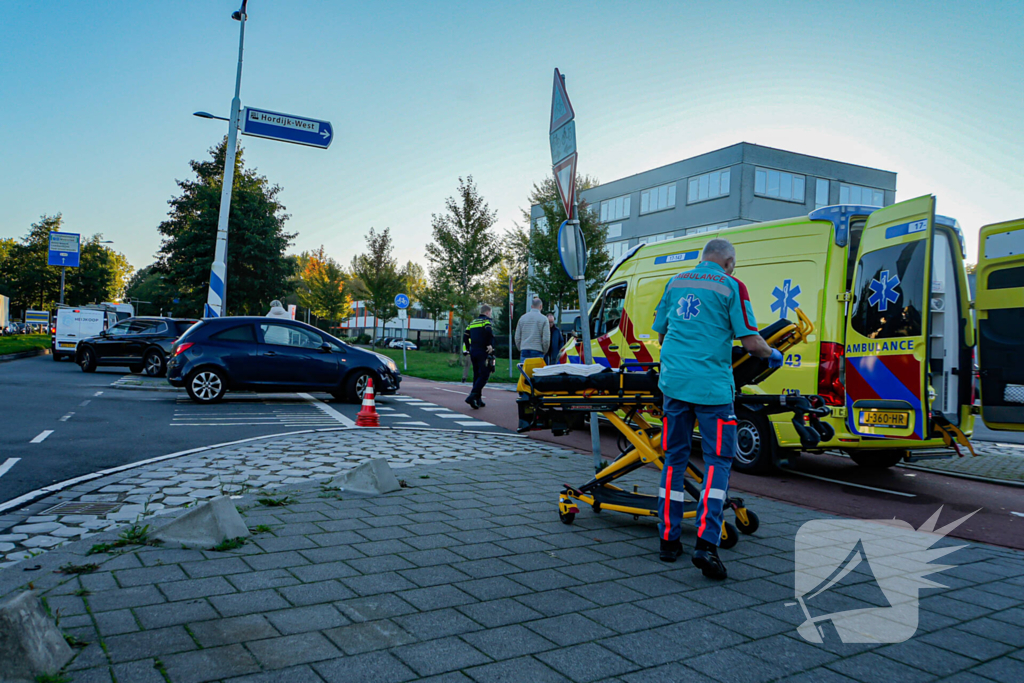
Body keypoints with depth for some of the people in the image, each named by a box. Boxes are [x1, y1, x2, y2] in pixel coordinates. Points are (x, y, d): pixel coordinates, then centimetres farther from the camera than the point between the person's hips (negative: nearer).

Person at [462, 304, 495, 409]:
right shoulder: (486, 321, -3)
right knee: (484, 375, -7)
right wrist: (490, 345, -16)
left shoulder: (472, 322, 18)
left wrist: (467, 349, 19)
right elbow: (489, 332, -23)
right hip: (483, 352, -7)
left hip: (473, 352, 7)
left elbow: (465, 336, 15)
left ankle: (478, 400, 13)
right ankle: (472, 396, -22)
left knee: (476, 375, 12)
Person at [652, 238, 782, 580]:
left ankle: (668, 539, 17)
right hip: (712, 385, -4)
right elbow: (750, 341, -6)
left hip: (674, 381, 5)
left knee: (675, 458, 13)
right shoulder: (731, 286, -1)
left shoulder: (675, 282, 13)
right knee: (718, 460, 1)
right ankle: (706, 542, -9)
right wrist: (773, 355, 15)